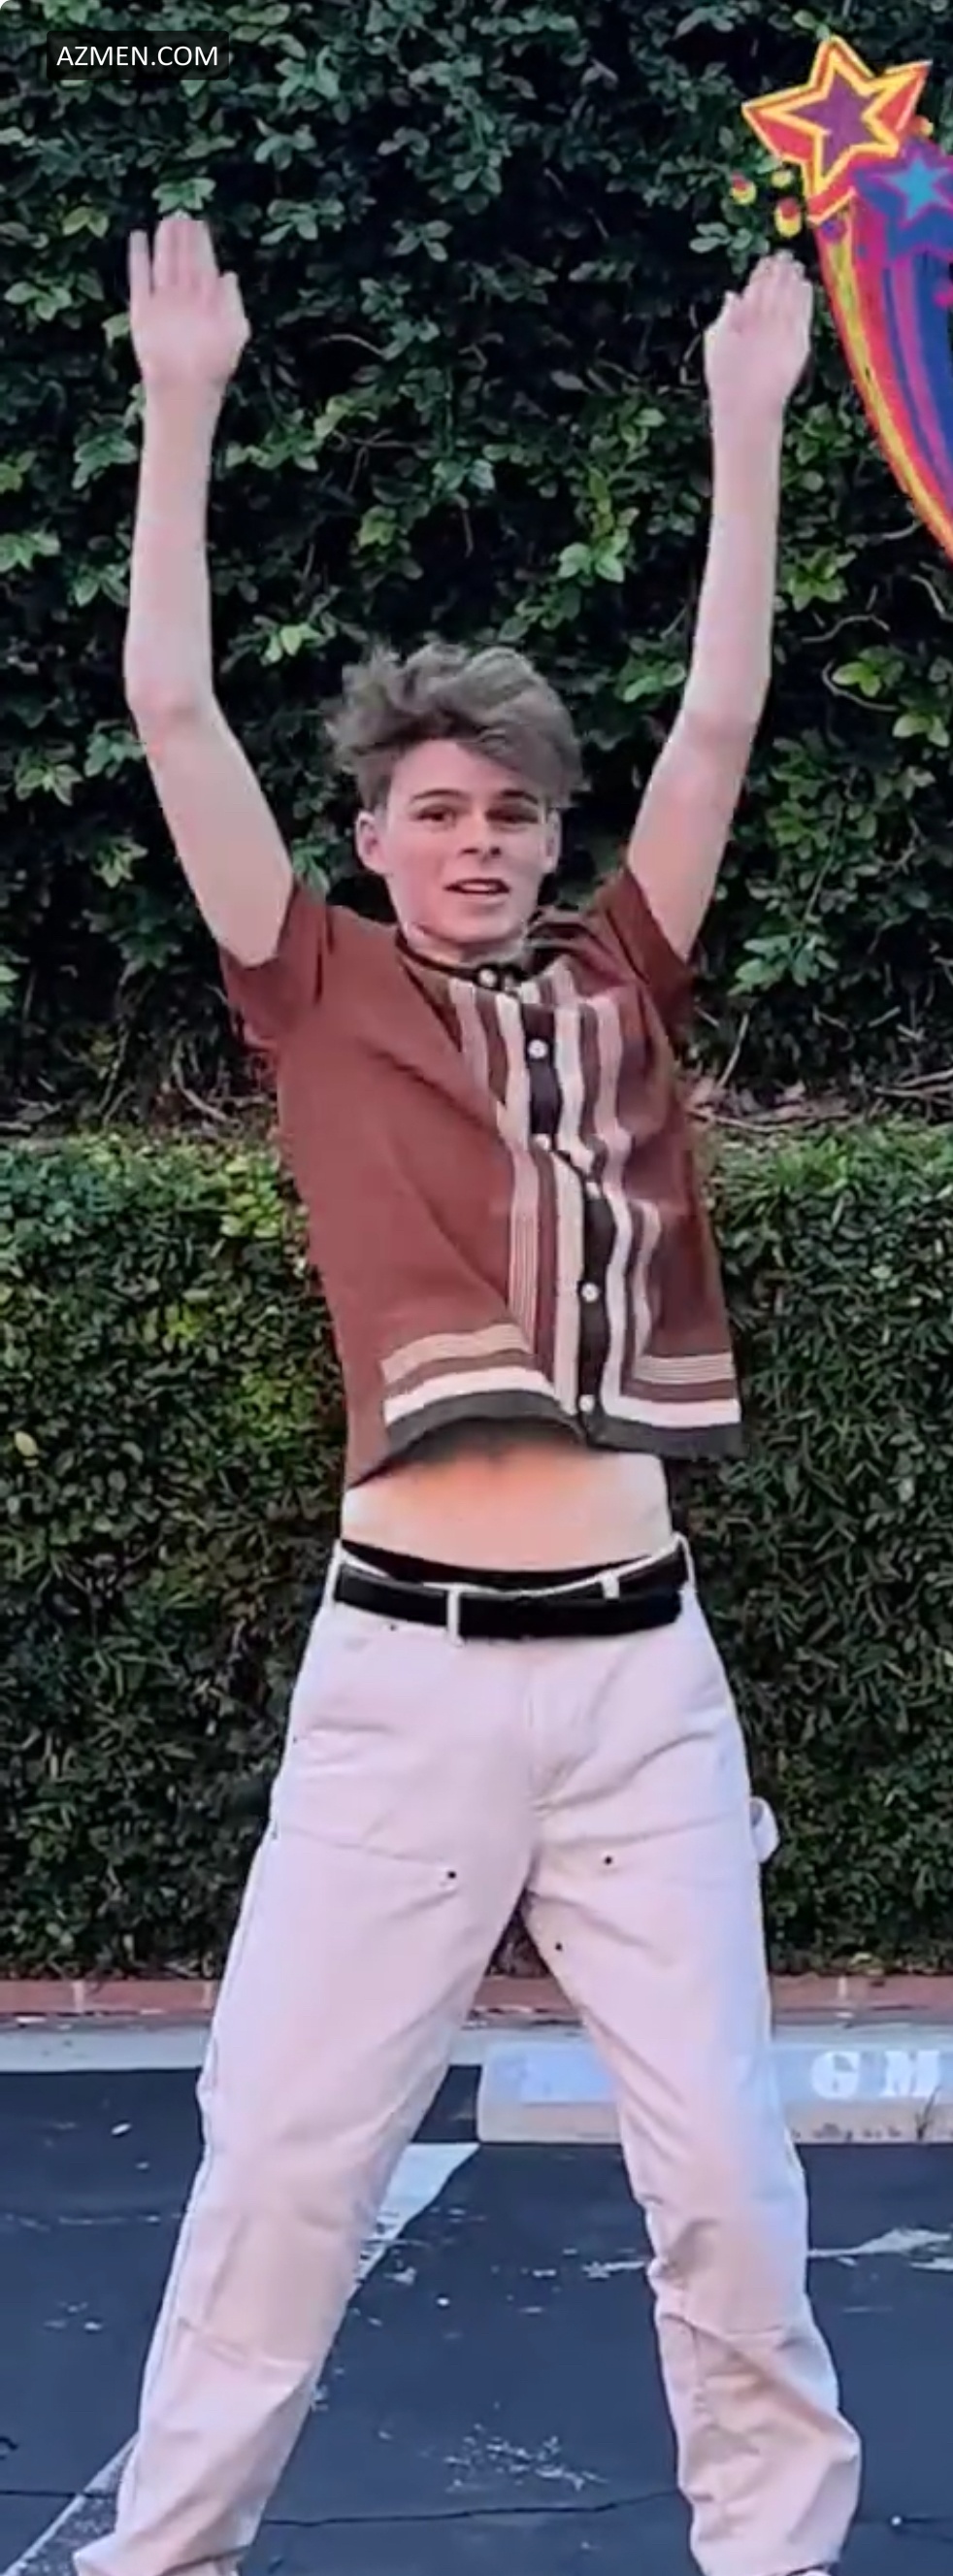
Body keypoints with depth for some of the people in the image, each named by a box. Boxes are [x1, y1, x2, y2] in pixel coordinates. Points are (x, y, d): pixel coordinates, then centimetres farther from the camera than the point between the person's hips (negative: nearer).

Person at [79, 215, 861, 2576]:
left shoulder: (621, 988, 12)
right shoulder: (316, 997, 7)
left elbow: (720, 721, 10)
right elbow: (171, 709, 2)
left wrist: (748, 425, 8)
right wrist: (184, 406, 0)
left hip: (637, 1663, 2)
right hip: (403, 1665, -2)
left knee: (721, 2159, 6)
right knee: (281, 2147, 2)